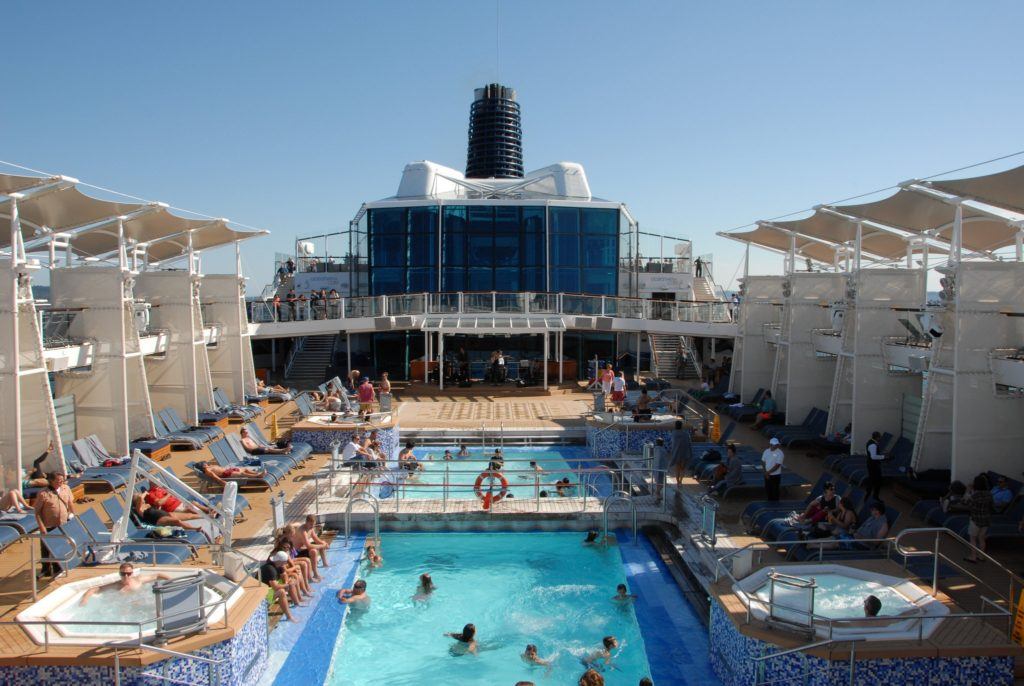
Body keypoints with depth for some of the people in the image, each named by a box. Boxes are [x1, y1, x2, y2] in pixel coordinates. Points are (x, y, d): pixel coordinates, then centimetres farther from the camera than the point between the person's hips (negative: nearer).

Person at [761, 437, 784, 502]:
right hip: (767, 475, 5)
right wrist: (766, 472, -4)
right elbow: (763, 462, 7)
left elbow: (777, 465, -17)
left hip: (776, 475, -5)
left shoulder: (780, 453, -14)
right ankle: (769, 503, 25)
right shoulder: (766, 451, 3)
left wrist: (768, 472, -16)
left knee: (775, 491, 2)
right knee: (768, 490, 12)